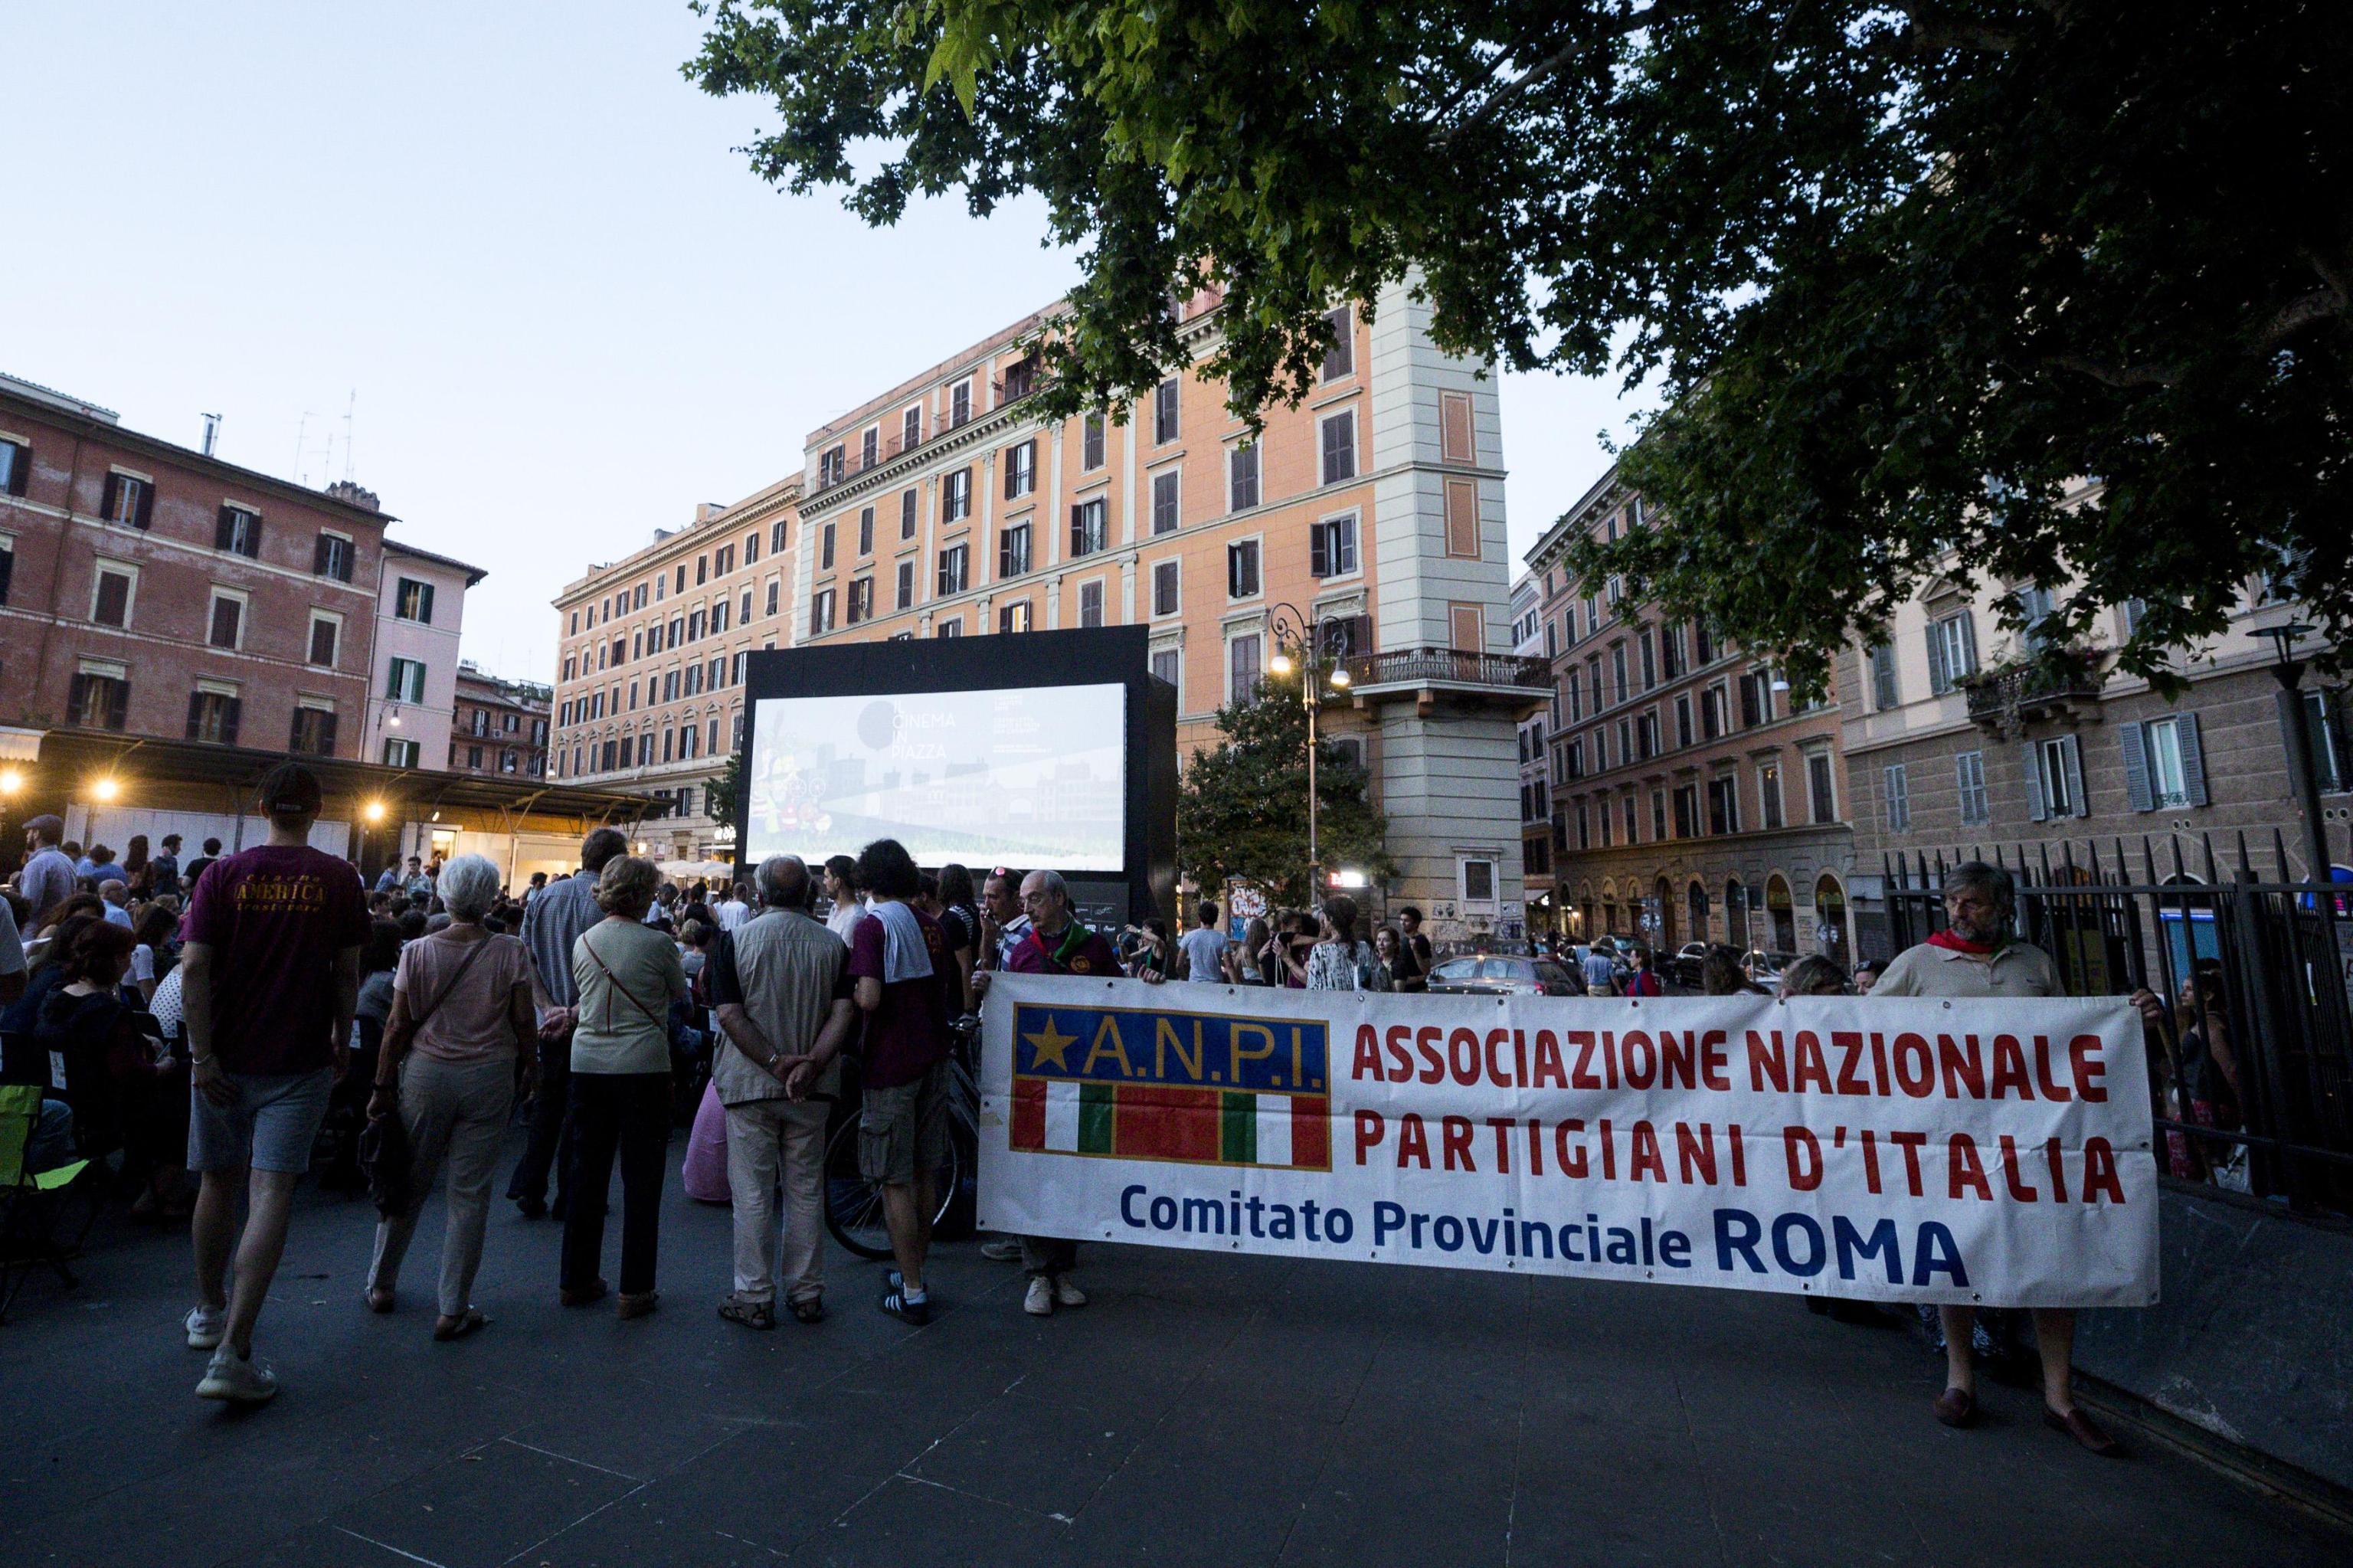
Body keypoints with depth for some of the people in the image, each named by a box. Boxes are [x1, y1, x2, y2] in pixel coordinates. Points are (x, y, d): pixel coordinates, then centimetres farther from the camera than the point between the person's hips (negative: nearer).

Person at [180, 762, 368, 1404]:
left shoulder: (224, 874, -3)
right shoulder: (339, 878, -6)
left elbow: (194, 969, -8)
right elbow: (347, 972, -2)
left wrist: (202, 1055, -4)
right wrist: (342, 1040, 12)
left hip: (226, 1060, 3)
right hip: (299, 1062, -3)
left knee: (219, 1183, 20)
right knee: (271, 1194, -2)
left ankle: (209, 1311, 38)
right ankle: (233, 1354, -6)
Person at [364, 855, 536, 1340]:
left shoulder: (418, 952, -3)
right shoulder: (511, 953, -7)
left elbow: (399, 1026, -1)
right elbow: (524, 1023, -6)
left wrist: (383, 1087, 8)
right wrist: (531, 1064, 10)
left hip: (426, 1073, 2)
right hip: (489, 1077, -1)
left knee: (410, 1182, 19)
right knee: (470, 1191, 5)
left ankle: (381, 1283, 36)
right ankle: (453, 1309, 14)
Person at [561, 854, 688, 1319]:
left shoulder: (583, 942, 3)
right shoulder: (657, 944, -11)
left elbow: (581, 998, 16)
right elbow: (681, 994, 3)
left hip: (588, 1064, 5)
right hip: (642, 1067, -5)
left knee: (587, 1173, 16)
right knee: (641, 1180, 5)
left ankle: (578, 1279, 28)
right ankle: (635, 1290, 12)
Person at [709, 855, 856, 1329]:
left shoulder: (736, 940, -6)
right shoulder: (833, 944, -1)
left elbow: (730, 1014, -13)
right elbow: (844, 1012, -11)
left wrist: (776, 1063, -15)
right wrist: (810, 1064, -16)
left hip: (749, 1087, -2)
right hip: (812, 1091, 2)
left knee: (753, 1195, 9)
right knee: (807, 1192, 12)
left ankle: (754, 1299, 18)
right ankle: (807, 1295, 23)